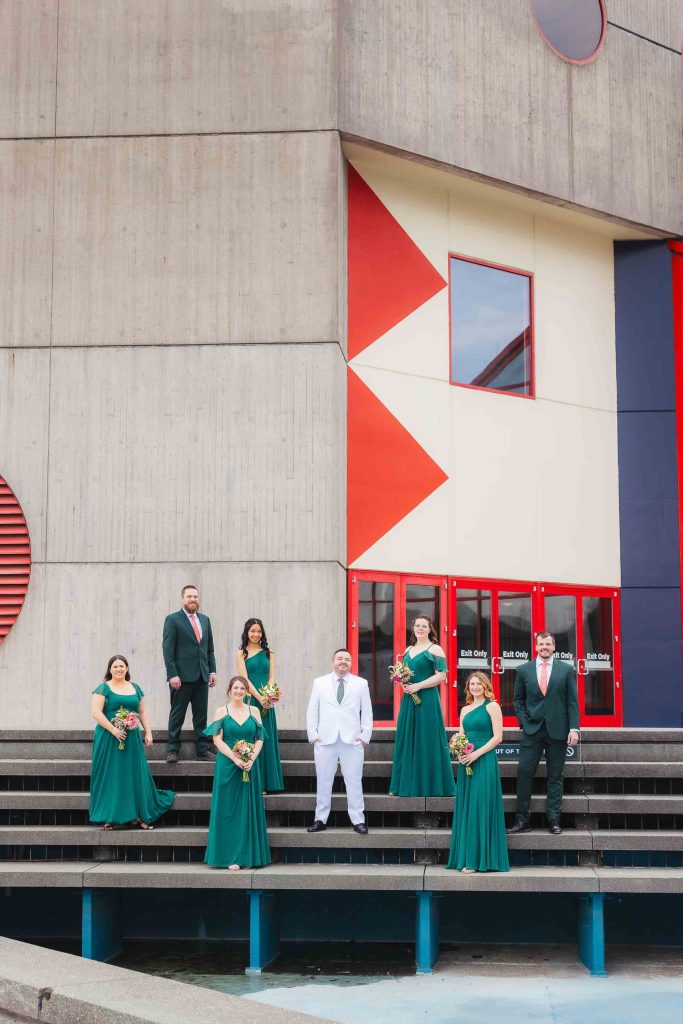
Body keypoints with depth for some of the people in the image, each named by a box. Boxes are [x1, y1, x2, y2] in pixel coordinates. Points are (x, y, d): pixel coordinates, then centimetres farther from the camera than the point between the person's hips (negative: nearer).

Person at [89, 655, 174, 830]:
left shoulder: (135, 688, 13)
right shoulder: (103, 688, -1)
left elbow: (143, 712, 16)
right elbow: (96, 712, -10)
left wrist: (148, 732, 3)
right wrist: (113, 730, -18)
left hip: (131, 738, 4)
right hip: (109, 738, -4)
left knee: (135, 775, 2)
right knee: (110, 776, -2)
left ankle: (136, 815, 7)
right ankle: (110, 817, 2)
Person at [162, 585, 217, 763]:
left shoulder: (205, 619, 14)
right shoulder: (173, 620, -3)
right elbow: (168, 649, -8)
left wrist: (212, 670, 7)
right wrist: (172, 675, -15)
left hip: (202, 676, 5)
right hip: (182, 677, -5)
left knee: (201, 715, 7)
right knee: (177, 715, 1)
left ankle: (203, 750, 12)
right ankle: (172, 750, 7)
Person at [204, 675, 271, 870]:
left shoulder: (254, 711, 9)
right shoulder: (222, 711, 3)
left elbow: (259, 739, 6)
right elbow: (217, 740, -4)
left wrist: (251, 759, -10)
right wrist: (235, 759, -15)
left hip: (250, 766, 2)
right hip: (227, 766, -2)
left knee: (249, 809, 4)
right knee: (229, 810, -1)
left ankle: (248, 855, 10)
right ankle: (230, 856, 2)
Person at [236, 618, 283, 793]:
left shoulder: (269, 653, 12)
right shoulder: (241, 654, 3)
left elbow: (271, 677, 6)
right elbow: (244, 678, -6)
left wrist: (268, 696, -12)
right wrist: (259, 697, -17)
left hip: (266, 701, 3)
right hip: (249, 699, -3)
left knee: (266, 739, 3)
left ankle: (266, 783, 8)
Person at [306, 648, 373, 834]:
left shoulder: (361, 683, 8)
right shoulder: (319, 683, 10)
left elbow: (367, 712, 8)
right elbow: (312, 711, 9)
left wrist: (365, 735, 0)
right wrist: (312, 735, 1)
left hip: (353, 740, -1)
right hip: (325, 740, 1)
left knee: (354, 782, 0)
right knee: (323, 781, 5)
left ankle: (358, 821, 6)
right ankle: (320, 819, 13)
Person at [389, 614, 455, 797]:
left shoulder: (435, 650, -4)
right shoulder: (408, 650, 16)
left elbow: (441, 676, -12)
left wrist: (417, 686, -16)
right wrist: (403, 684, -1)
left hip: (427, 699, -7)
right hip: (408, 699, 7)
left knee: (426, 741, -3)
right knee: (406, 740, 6)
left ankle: (429, 785, 4)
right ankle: (406, 785, 12)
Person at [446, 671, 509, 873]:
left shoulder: (492, 706, -2)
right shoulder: (465, 710, 16)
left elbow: (497, 737, -8)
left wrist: (476, 753, -16)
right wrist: (459, 752, -3)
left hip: (484, 761, -6)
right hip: (466, 762, 6)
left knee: (480, 808, -6)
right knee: (465, 809, 6)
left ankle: (477, 859, -2)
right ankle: (465, 856, 12)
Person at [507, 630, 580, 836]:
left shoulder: (566, 669, 4)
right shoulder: (524, 670, 7)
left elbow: (572, 701, 2)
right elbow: (517, 700, 13)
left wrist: (574, 728, -6)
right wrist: (524, 722, 0)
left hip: (557, 731, 0)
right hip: (532, 730, 1)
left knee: (555, 776, 4)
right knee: (524, 773, -5)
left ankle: (553, 820, 10)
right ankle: (522, 820, 1)